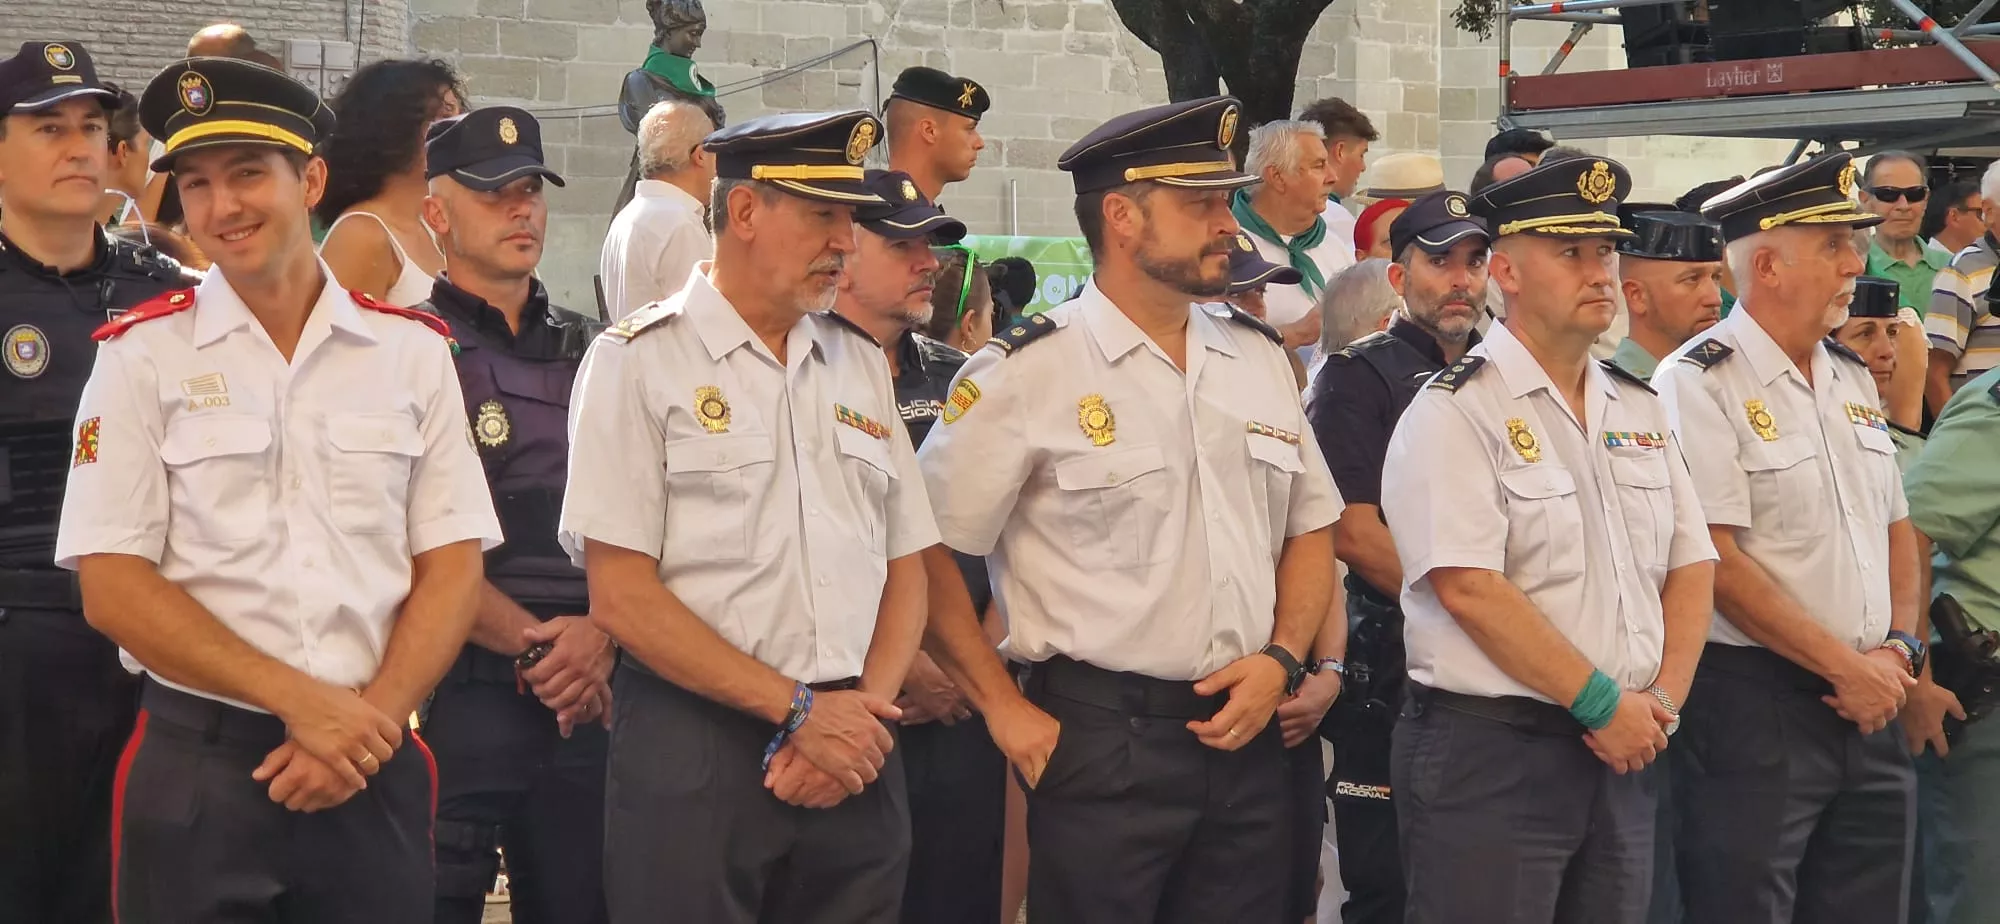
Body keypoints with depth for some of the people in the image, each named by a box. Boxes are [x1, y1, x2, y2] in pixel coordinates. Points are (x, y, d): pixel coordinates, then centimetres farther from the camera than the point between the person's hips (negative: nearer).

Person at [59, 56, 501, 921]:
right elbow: (112, 587, -5)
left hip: (373, 771, 2)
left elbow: (451, 566, 4)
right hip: (194, 769, -1)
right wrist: (299, 701, -12)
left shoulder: (413, 351, 5)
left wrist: (372, 720, -11)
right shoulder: (142, 355, 0)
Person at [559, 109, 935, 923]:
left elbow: (905, 569, 13)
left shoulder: (862, 363, 13)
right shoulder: (640, 361, -4)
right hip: (695, 760, -5)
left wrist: (864, 712, -5)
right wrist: (799, 710, -11)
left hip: (854, 759, 5)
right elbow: (621, 597, -10)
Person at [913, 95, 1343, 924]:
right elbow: (925, 552, -7)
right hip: (1098, 744, -5)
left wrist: (1282, 659, 1)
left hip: (1248, 738, 5)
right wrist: (1006, 711, -7)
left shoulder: (1258, 355, 11)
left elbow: (1310, 529, 16)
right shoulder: (1026, 372, -7)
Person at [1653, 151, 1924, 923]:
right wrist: (1845, 666, -14)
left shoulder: (1853, 382, 13)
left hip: (1868, 705, 7)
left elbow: (1896, 530, 18)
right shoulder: (1698, 385, -11)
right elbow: (1715, 563, -17)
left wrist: (1898, 649, 1)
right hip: (1755, 706, -7)